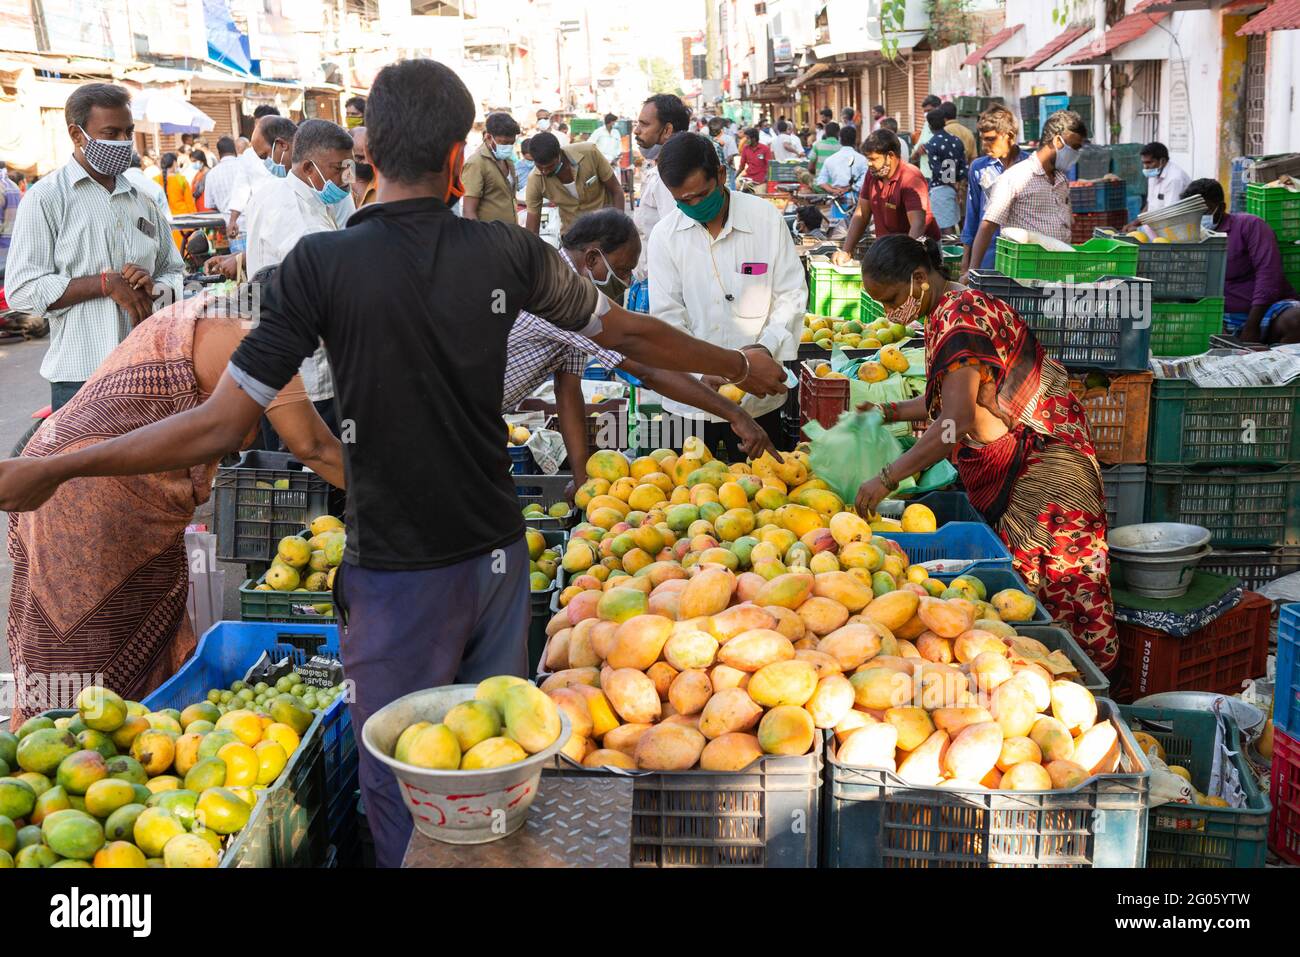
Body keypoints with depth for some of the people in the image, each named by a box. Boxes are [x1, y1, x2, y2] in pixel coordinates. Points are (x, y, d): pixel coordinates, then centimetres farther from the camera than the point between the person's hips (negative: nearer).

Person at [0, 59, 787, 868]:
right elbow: (631, 333, 9)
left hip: (399, 577, -3)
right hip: (499, 557, 4)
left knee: (403, 797, 10)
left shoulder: (323, 264, -14)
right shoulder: (509, 253, -4)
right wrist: (742, 365, 26)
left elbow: (223, 425, -15)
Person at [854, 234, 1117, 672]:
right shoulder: (949, 312, 12)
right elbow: (948, 398, 22)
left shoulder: (959, 317, -20)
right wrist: (889, 413, 10)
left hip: (1041, 467, -10)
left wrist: (886, 479, -27)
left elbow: (955, 423, -27)